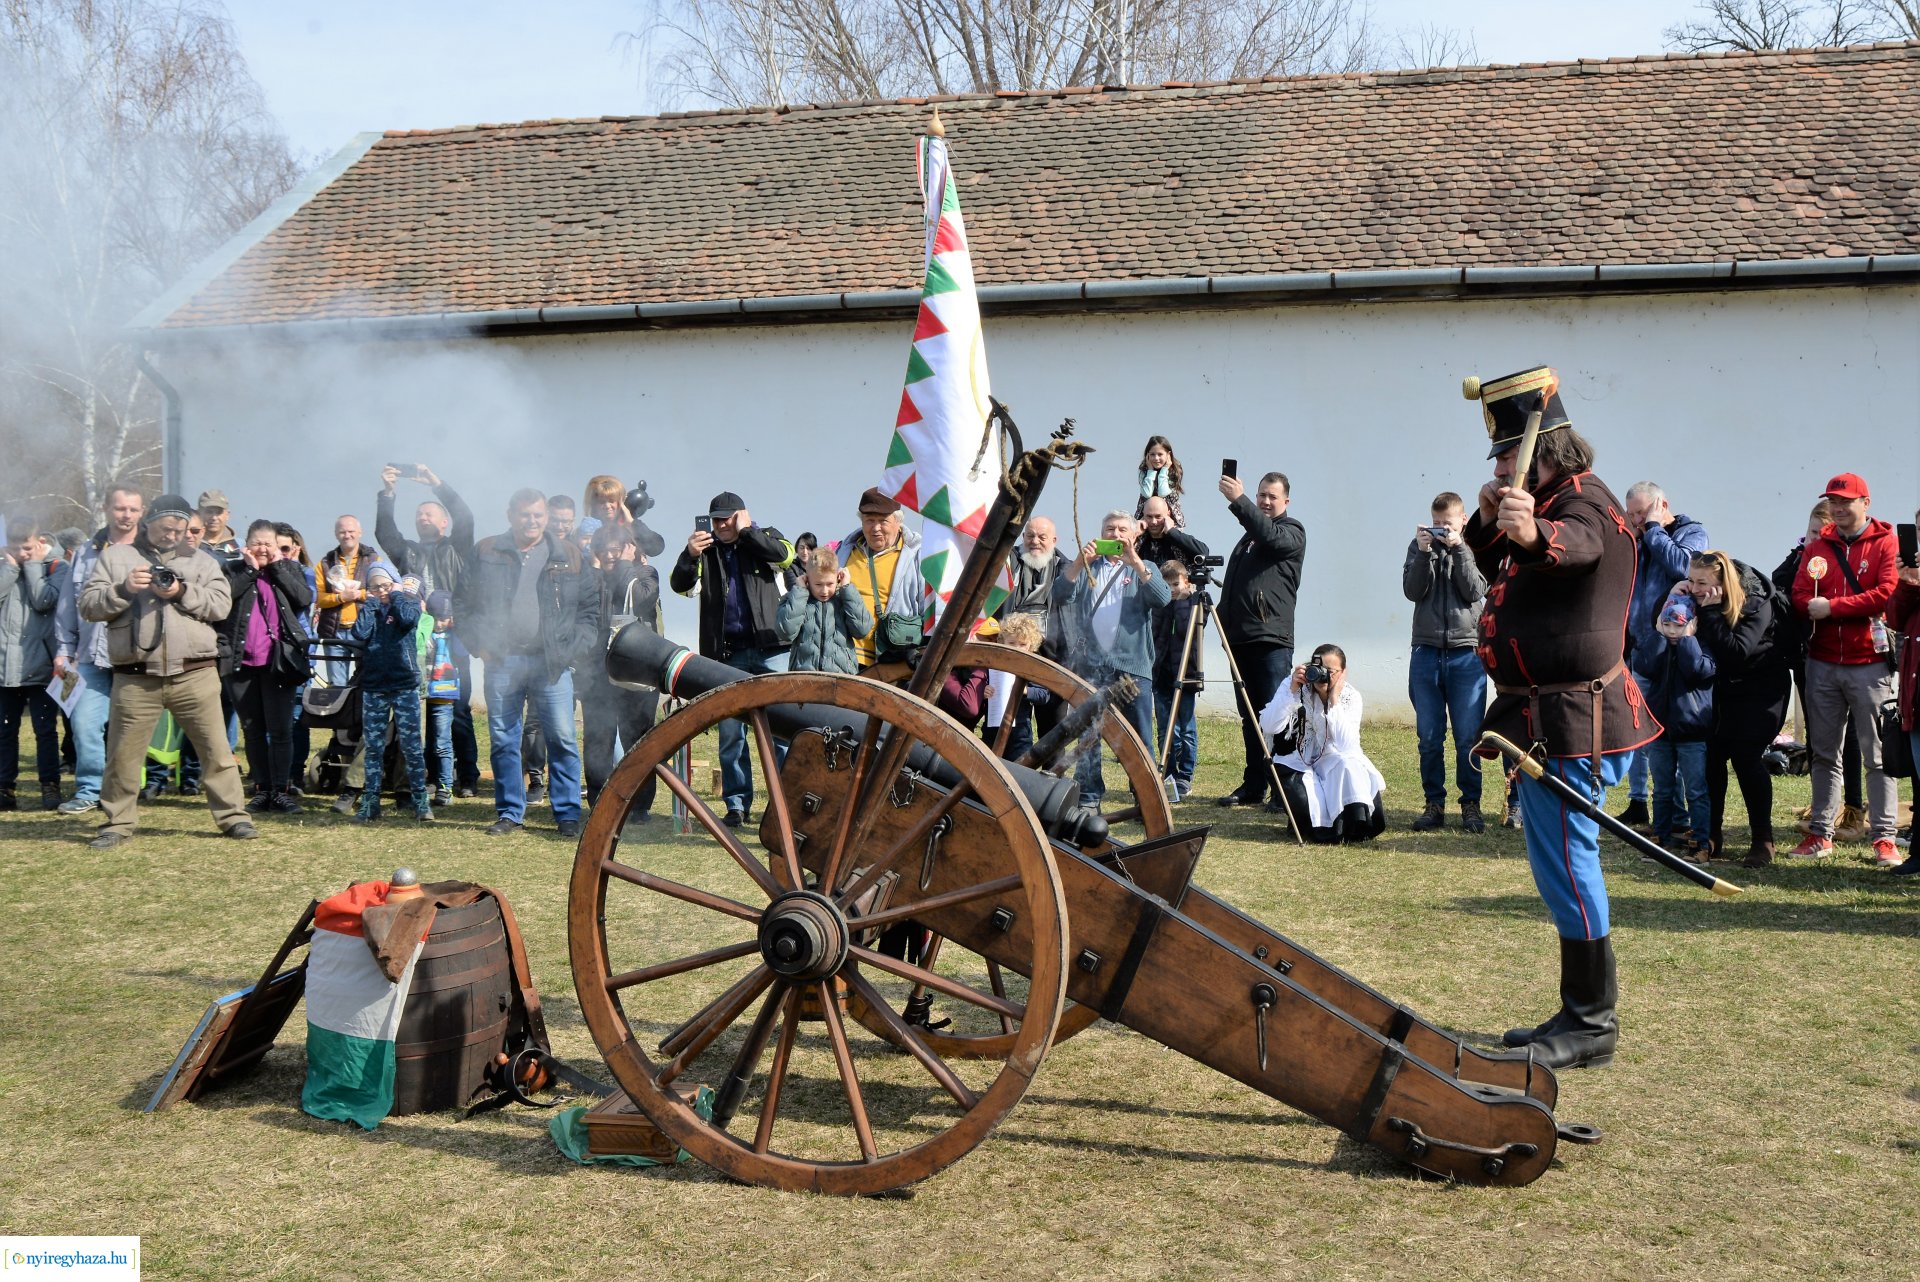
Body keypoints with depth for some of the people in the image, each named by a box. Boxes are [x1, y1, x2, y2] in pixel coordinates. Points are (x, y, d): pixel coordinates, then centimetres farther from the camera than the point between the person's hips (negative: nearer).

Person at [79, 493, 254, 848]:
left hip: (195, 674, 0)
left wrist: (182, 593, -14)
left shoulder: (201, 562, 13)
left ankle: (233, 816, 10)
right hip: (135, 678, 0)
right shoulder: (115, 557, 11)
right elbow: (88, 605, 4)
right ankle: (117, 823, 19)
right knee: (123, 753, 6)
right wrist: (124, 589, -13)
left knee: (216, 748, 2)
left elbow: (221, 605, 0)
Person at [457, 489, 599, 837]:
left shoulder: (569, 556, 8)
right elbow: (462, 602, 12)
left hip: (552, 663, -1)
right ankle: (510, 814, 15)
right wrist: (478, 644, 2)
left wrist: (577, 648, -3)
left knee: (562, 739, -4)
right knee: (503, 741, 5)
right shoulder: (485, 553, 9)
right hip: (502, 663, 1)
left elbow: (590, 606, 8)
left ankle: (568, 814, 4)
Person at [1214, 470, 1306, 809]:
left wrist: (1238, 501, -27)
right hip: (1240, 638, 7)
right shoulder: (1248, 535, 24)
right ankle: (1253, 785, 13)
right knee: (1250, 717, 9)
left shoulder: (1292, 532, 3)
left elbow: (1271, 536, -21)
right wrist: (1225, 624, 19)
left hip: (1272, 639, -7)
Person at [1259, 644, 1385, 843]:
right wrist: (1292, 691, -31)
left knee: (1347, 764, -33)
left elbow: (1347, 746, -24)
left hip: (1331, 761, 2)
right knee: (1307, 802, -31)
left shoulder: (1350, 696, -9)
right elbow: (1268, 727, -24)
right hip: (1295, 764, -2)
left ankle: (1357, 826, -23)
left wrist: (1334, 700, -27)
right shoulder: (1295, 685, -12)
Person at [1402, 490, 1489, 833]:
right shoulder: (1420, 545, 10)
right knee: (1429, 737, 4)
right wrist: (1424, 553, -12)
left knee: (1467, 737, 0)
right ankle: (1434, 804, 14)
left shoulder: (1474, 548, 6)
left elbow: (1475, 591, -8)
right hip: (1426, 651, 1)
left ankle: (1471, 805, 11)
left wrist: (1458, 548, -11)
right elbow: (1412, 591, -2)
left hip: (1466, 653, -1)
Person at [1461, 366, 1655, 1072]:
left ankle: (1592, 1024, 4)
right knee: (1561, 866, 16)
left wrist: (1533, 531, -62)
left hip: (1572, 719, -11)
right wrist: (1490, 523, 2)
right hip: (1547, 715, 11)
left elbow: (1575, 543, -40)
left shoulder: (1586, 504, -16)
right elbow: (1502, 571, 22)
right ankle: (1579, 1013, 27)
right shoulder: (1548, 503, 14)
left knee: (1566, 866, -6)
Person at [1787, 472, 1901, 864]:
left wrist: (1832, 606, -15)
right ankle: (1821, 833, 16)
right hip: (1823, 662, 5)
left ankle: (1884, 837, 3)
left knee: (1877, 755, -1)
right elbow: (1800, 596, 3)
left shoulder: (1886, 542, -1)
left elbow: (1888, 592, -14)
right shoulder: (1817, 547, 12)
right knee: (1823, 753, 9)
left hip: (1870, 663, -4)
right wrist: (1814, 607, -18)